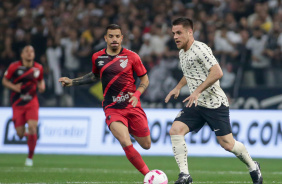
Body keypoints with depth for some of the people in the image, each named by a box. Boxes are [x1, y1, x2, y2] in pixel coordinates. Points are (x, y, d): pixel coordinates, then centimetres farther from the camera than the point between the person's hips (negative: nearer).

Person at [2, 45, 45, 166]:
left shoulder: (38, 68, 2)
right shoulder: (14, 67, -6)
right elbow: (5, 81, 2)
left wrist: (41, 86, -3)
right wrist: (14, 87, -16)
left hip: (32, 103, 1)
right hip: (18, 104, -1)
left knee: (32, 127, -16)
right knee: (20, 134, -3)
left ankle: (30, 157, 0)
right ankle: (27, 134, 38)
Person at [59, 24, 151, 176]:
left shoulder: (131, 57, -2)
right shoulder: (97, 58, 5)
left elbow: (145, 79, 6)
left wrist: (137, 95, -11)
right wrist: (72, 82, 19)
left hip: (132, 107, 1)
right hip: (112, 109, 0)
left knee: (146, 145, 8)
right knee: (126, 144, -23)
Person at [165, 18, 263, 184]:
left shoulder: (200, 49, -15)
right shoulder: (182, 53, 14)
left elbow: (217, 72, -24)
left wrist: (198, 91, -25)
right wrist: (178, 88, 20)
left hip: (215, 104, -8)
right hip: (196, 104, 8)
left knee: (227, 144, -4)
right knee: (175, 130, -14)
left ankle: (253, 167, 23)